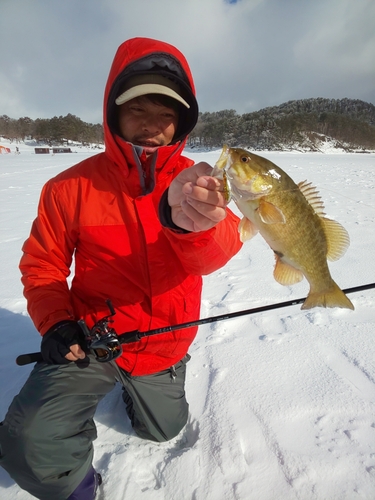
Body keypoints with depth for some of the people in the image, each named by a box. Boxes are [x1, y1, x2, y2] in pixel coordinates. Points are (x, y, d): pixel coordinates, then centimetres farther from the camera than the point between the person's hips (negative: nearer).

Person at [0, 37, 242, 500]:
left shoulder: (194, 182, -12)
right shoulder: (72, 186, -14)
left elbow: (218, 251, -32)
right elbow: (42, 265, -1)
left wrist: (191, 221, -55)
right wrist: (55, 321, -17)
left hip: (166, 343, 2)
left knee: (163, 430, 25)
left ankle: (136, 385, 58)